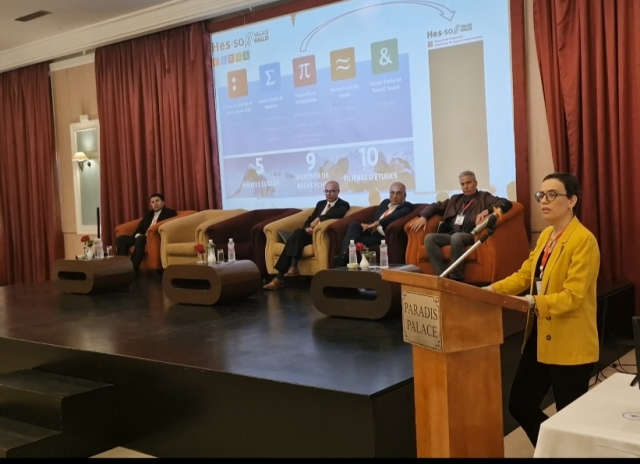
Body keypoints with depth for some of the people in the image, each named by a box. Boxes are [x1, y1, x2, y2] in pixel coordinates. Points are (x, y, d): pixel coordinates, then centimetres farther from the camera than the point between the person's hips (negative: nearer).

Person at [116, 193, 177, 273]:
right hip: (143, 237, 7)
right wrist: (138, 235, -5)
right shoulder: (148, 214, 27)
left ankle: (133, 269, -40)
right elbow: (139, 228, 21)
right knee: (121, 238, -11)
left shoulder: (170, 213, 6)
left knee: (141, 239, -38)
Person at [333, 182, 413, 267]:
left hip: (384, 237, -6)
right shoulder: (385, 202, 23)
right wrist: (369, 225, -5)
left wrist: (377, 223, -23)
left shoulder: (406, 206, 2)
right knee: (354, 224, -23)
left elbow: (397, 215, -19)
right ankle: (344, 256, -36)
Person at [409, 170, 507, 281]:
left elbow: (505, 203, -1)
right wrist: (423, 216, 8)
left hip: (470, 235, -5)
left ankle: (456, 278, -30)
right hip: (450, 234, 5)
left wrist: (487, 210, -19)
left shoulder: (484, 197, 13)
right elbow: (435, 206, 30)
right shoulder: (455, 199, 28)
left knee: (456, 237, -38)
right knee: (429, 238, -22)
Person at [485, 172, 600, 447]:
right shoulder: (545, 235, 11)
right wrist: (493, 290, -5)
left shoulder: (583, 240, -16)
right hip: (539, 338, 9)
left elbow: (572, 296, -23)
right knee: (519, 405, 15)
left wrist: (533, 302, -32)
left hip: (569, 344, -8)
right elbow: (525, 274, 10)